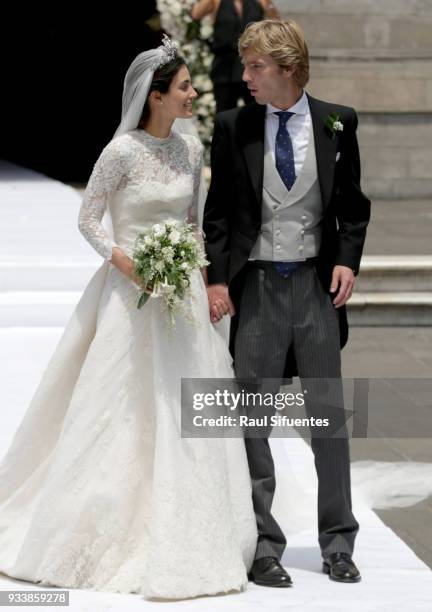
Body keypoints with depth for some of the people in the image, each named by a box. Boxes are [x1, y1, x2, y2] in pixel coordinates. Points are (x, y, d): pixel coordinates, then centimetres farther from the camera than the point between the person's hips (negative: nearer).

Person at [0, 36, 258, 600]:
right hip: (131, 295, -6)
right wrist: (127, 263, -19)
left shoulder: (190, 148, 5)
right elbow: (87, 220, -6)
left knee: (184, 416, 6)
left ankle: (179, 540, 16)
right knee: (121, 417, -1)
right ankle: (96, 534, 12)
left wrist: (203, 282, 7)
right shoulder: (122, 151, -13)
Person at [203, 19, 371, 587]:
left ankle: (337, 544, 15)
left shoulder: (336, 123, 1)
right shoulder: (234, 126, 0)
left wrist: (347, 260, -6)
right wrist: (217, 278, -5)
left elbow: (352, 204, 8)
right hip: (254, 286, 0)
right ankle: (262, 546, 11)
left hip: (316, 284, 0)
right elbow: (218, 211, 4)